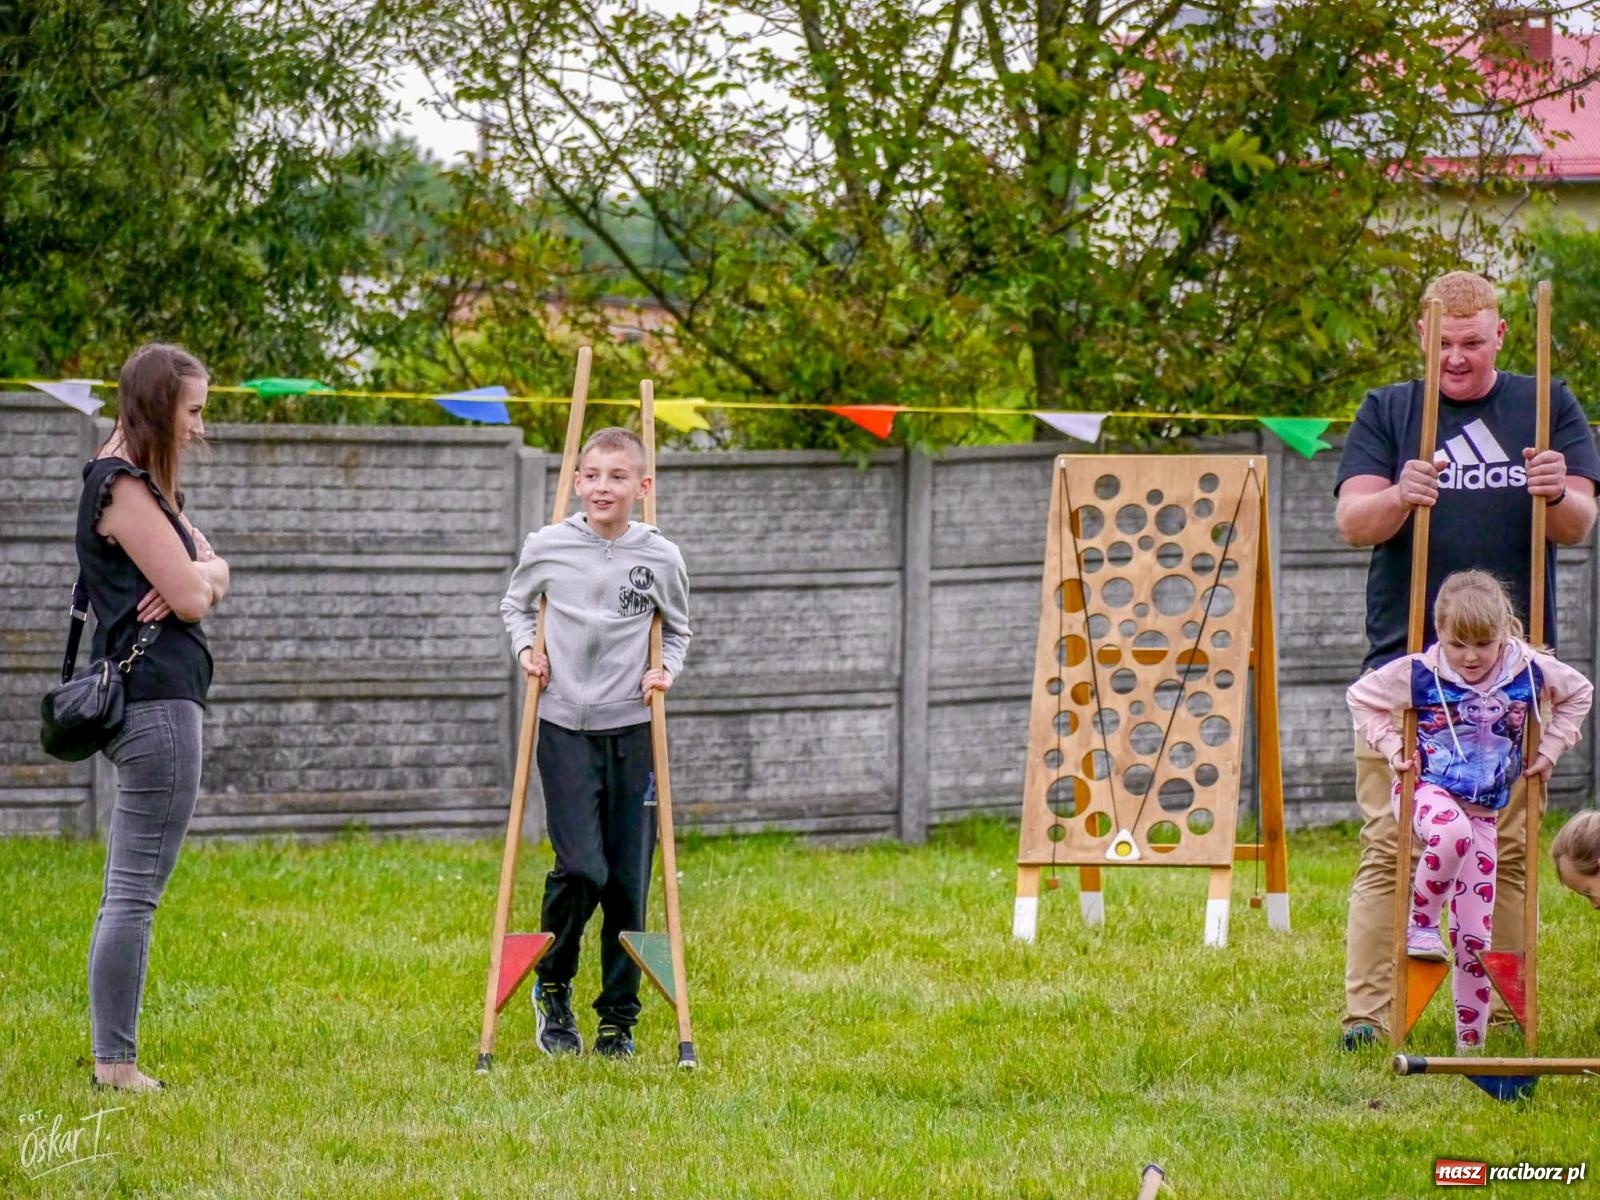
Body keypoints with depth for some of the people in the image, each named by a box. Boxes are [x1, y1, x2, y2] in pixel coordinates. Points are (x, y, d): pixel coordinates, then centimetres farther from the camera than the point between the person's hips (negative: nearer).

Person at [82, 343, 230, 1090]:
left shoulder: (140, 484, 21)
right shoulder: (125, 488, -12)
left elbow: (208, 577, 15)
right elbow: (191, 597, -16)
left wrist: (200, 575, -7)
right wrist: (200, 574, 5)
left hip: (141, 700, 11)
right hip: (157, 698, -11)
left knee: (126, 892, 11)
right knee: (136, 894, -10)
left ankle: (112, 1059, 14)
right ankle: (115, 1064, -10)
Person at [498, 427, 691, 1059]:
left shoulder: (660, 558, 0)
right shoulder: (547, 548, -2)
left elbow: (677, 629, 17)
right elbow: (515, 604, 17)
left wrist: (667, 670, -1)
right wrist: (526, 649, 0)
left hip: (632, 729, 2)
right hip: (565, 726, -2)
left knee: (629, 882, 3)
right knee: (581, 867, -15)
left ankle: (619, 1017, 16)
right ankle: (552, 986, 10)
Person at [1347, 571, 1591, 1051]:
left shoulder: (1529, 671, -6)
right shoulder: (1418, 673, -12)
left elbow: (1580, 692, 14)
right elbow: (1361, 697, 4)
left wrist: (1551, 747, 7)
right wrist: (1392, 747, -5)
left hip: (1483, 810, 3)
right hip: (1426, 792, -3)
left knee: (1476, 936, 0)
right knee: (1452, 834, -42)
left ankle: (1470, 1043, 11)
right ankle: (1421, 923, -19)